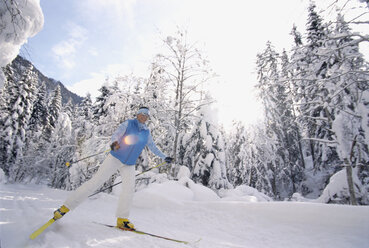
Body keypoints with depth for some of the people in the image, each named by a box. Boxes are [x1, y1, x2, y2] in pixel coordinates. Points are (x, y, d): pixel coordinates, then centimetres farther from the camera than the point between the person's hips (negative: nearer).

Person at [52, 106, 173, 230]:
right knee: (95, 181, -6)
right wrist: (114, 142, -39)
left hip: (129, 165, 4)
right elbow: (116, 134, -16)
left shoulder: (147, 132, 9)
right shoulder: (128, 123, -3)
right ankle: (66, 206, 6)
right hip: (115, 158, -4)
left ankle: (122, 219, 2)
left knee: (129, 189, -11)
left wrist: (164, 157, 23)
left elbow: (153, 147, 21)